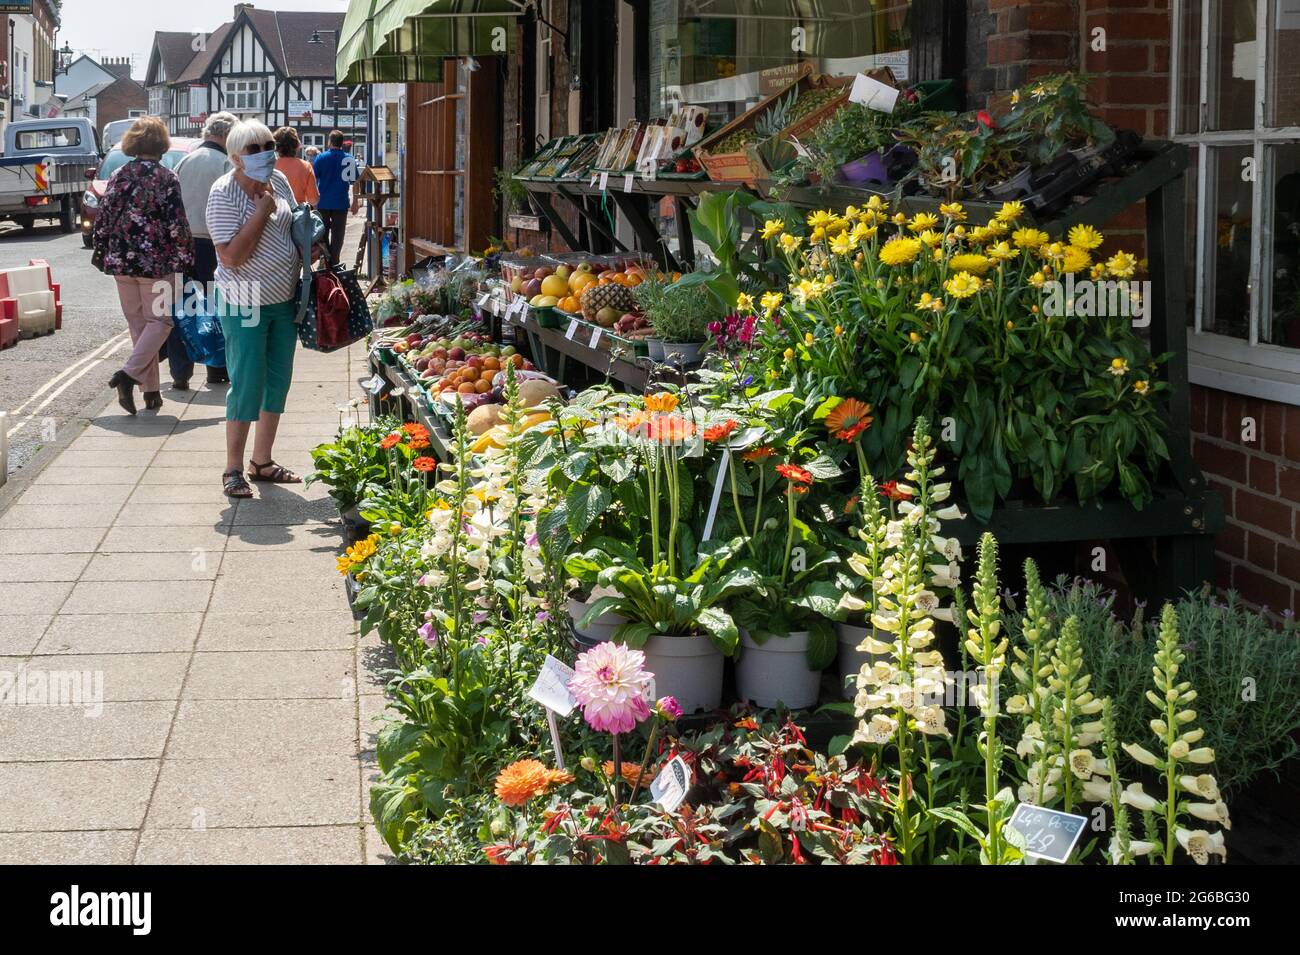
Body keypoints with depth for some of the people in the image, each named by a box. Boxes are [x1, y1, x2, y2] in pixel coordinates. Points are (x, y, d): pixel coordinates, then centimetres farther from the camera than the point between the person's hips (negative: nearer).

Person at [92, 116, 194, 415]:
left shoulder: (118, 176, 5)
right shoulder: (166, 178, -9)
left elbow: (103, 219, 7)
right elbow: (177, 223, -12)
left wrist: (101, 253, 18)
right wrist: (185, 257, -3)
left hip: (121, 261, 5)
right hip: (156, 261, -5)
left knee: (138, 323, 12)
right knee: (160, 320, 4)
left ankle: (151, 391, 12)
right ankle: (128, 374, -15)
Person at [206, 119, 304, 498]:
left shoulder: (278, 181, 3)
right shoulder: (224, 194, -18)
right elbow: (232, 257, -25)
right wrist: (262, 211, -23)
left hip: (284, 299, 7)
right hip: (246, 305, -7)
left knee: (278, 381, 12)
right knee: (247, 384, -5)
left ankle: (262, 461, 24)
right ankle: (233, 470, 6)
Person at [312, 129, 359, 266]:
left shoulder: (321, 158, -4)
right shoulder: (349, 159, -3)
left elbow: (313, 180, -2)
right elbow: (355, 182, -1)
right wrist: (355, 202, 8)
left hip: (323, 203, 0)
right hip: (341, 203, 0)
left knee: (323, 234, 13)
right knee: (337, 237, 6)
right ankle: (334, 264, 3)